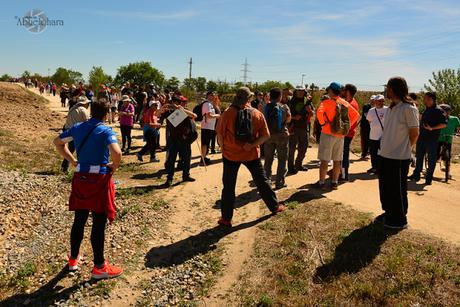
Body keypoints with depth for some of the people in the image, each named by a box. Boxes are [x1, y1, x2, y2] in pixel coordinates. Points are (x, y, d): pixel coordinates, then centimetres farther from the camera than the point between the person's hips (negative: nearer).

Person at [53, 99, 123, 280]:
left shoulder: (77, 127, 7)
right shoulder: (106, 130, -12)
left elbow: (58, 142, 20)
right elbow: (116, 152, -29)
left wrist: (72, 160, 18)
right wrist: (115, 166, -9)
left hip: (80, 177, 6)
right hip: (99, 179, -6)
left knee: (79, 220, 19)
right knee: (99, 224, 2)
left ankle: (73, 259, 33)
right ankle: (99, 267, 13)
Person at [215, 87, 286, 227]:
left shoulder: (227, 113, -9)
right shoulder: (257, 114, -3)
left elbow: (220, 134, -7)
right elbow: (266, 135, -5)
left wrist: (223, 149, 6)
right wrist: (252, 145, -10)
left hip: (230, 154, -1)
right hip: (251, 154, 2)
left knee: (229, 187, 8)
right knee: (262, 181, 19)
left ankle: (226, 219, 13)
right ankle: (275, 206, 33)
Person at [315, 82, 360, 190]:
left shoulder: (327, 102, -10)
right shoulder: (345, 103, 7)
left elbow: (319, 112, -27)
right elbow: (356, 115, 11)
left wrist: (323, 123, -12)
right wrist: (348, 125, 10)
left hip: (328, 133, -5)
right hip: (341, 134, 5)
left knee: (324, 160, 0)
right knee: (337, 160, 12)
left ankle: (322, 182, 3)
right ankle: (335, 182, 19)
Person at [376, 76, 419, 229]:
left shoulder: (409, 109, -15)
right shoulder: (390, 108, 9)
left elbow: (414, 134, -11)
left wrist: (404, 150, -2)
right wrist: (383, 146, 10)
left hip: (399, 157, -8)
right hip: (385, 155, 8)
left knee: (398, 190, 4)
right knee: (385, 187, 17)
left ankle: (400, 219, 19)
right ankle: (388, 213, 33)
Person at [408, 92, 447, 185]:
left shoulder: (438, 110, -10)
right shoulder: (426, 110, 12)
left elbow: (444, 124, -16)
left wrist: (432, 128, -25)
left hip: (432, 138, -7)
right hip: (422, 137, 7)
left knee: (431, 159, 2)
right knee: (419, 157, 13)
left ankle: (429, 178, 10)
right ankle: (416, 175, 23)